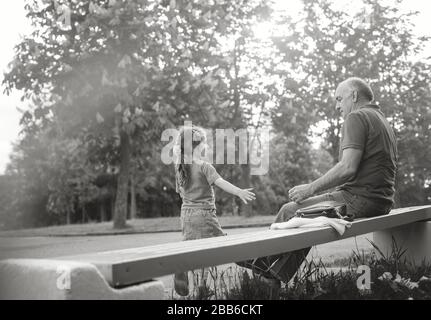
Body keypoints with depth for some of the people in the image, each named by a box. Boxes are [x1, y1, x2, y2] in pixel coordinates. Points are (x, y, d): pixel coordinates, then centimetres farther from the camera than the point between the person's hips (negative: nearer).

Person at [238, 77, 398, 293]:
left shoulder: (356, 117, -8)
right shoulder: (382, 121, 23)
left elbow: (348, 168, -21)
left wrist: (311, 189, -13)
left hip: (359, 199, -10)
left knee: (290, 211, -3)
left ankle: (261, 265, 12)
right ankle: (274, 279, 13)